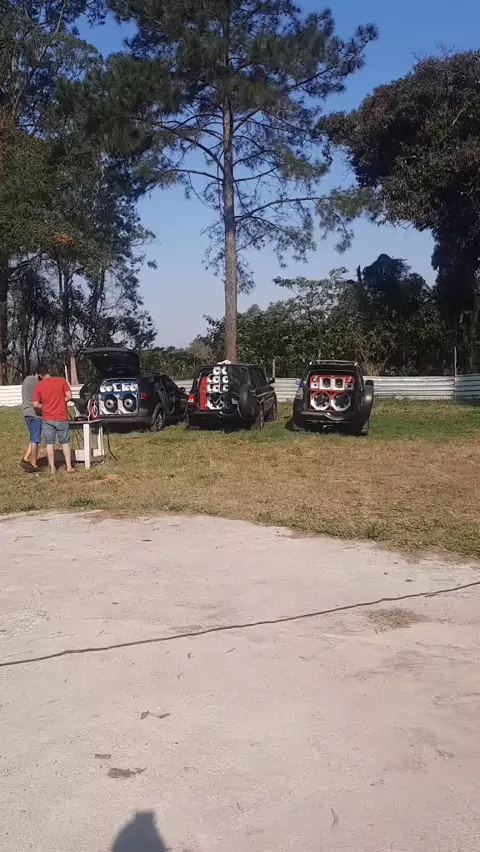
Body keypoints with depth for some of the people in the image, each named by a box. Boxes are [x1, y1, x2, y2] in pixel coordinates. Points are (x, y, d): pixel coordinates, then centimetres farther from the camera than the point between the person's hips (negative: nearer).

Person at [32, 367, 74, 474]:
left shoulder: (39, 386, -2)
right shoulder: (61, 381, -2)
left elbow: (36, 404, -6)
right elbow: (69, 396, -5)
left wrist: (44, 406, 13)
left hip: (47, 419, 0)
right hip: (61, 418, 0)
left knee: (50, 443, 8)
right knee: (65, 442, 9)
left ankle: (52, 468, 9)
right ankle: (69, 466, 7)